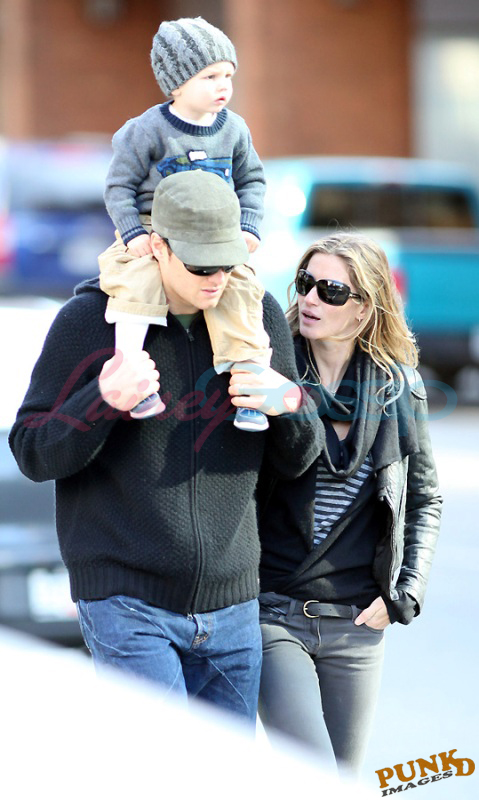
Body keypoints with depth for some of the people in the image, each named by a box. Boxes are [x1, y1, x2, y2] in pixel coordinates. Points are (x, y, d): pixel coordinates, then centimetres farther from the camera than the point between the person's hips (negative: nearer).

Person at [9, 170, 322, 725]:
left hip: (231, 607, 5)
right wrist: (104, 402, -21)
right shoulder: (89, 320, -4)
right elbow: (32, 452, -3)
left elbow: (294, 461, 14)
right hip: (126, 604, -5)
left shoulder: (260, 316, 7)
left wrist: (289, 407, -9)